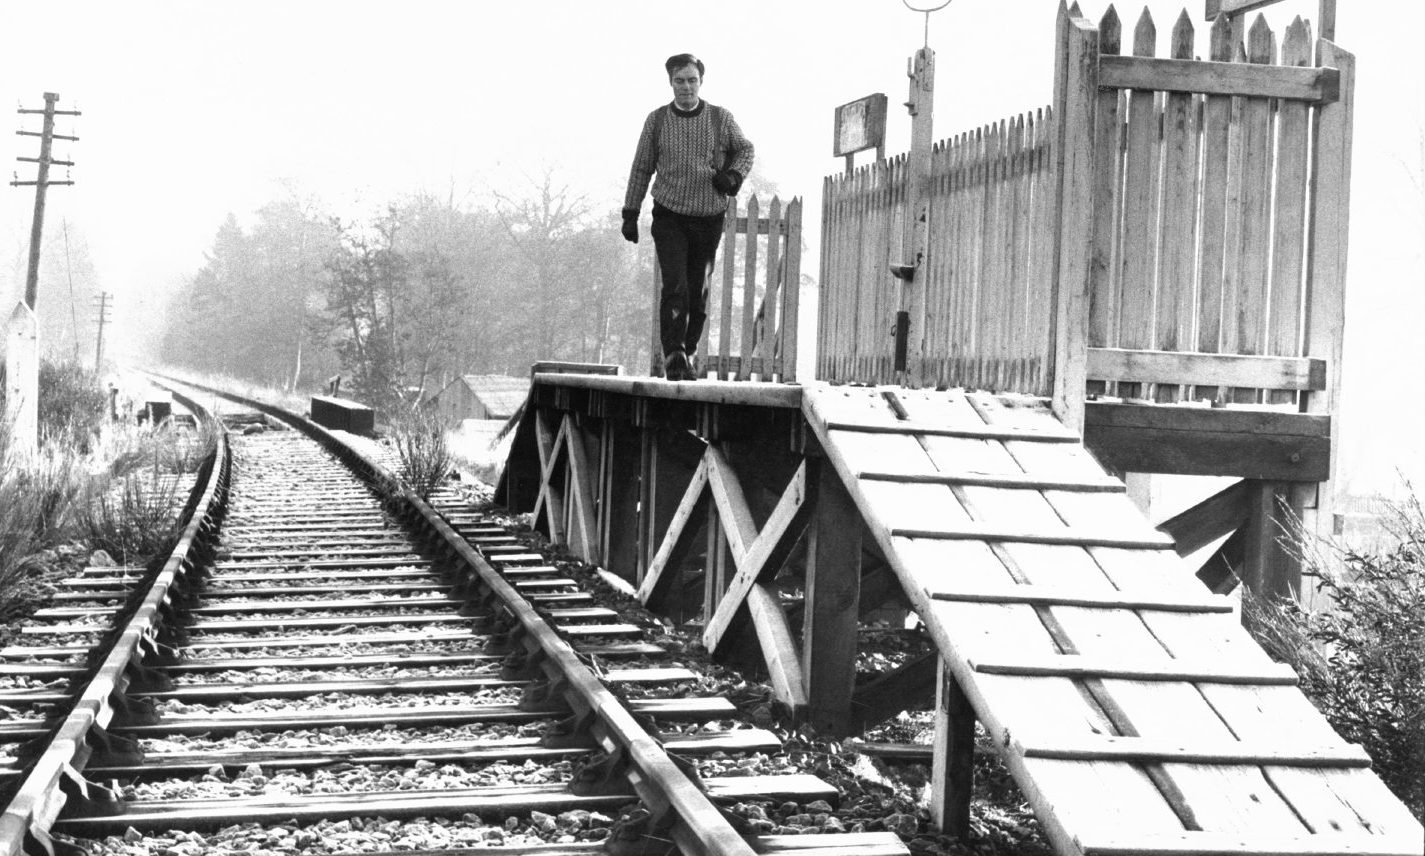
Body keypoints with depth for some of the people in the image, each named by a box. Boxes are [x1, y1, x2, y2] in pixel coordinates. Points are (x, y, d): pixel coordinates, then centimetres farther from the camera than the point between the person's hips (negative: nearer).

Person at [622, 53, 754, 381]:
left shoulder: (721, 118, 0)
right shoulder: (657, 120, 0)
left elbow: (745, 148, 16)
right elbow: (641, 168, 9)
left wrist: (734, 175, -4)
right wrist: (630, 213, 9)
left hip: (709, 219, 1)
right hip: (669, 217, -1)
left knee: (698, 293, 5)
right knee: (675, 285, -17)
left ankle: (687, 355, 20)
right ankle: (673, 355, -17)